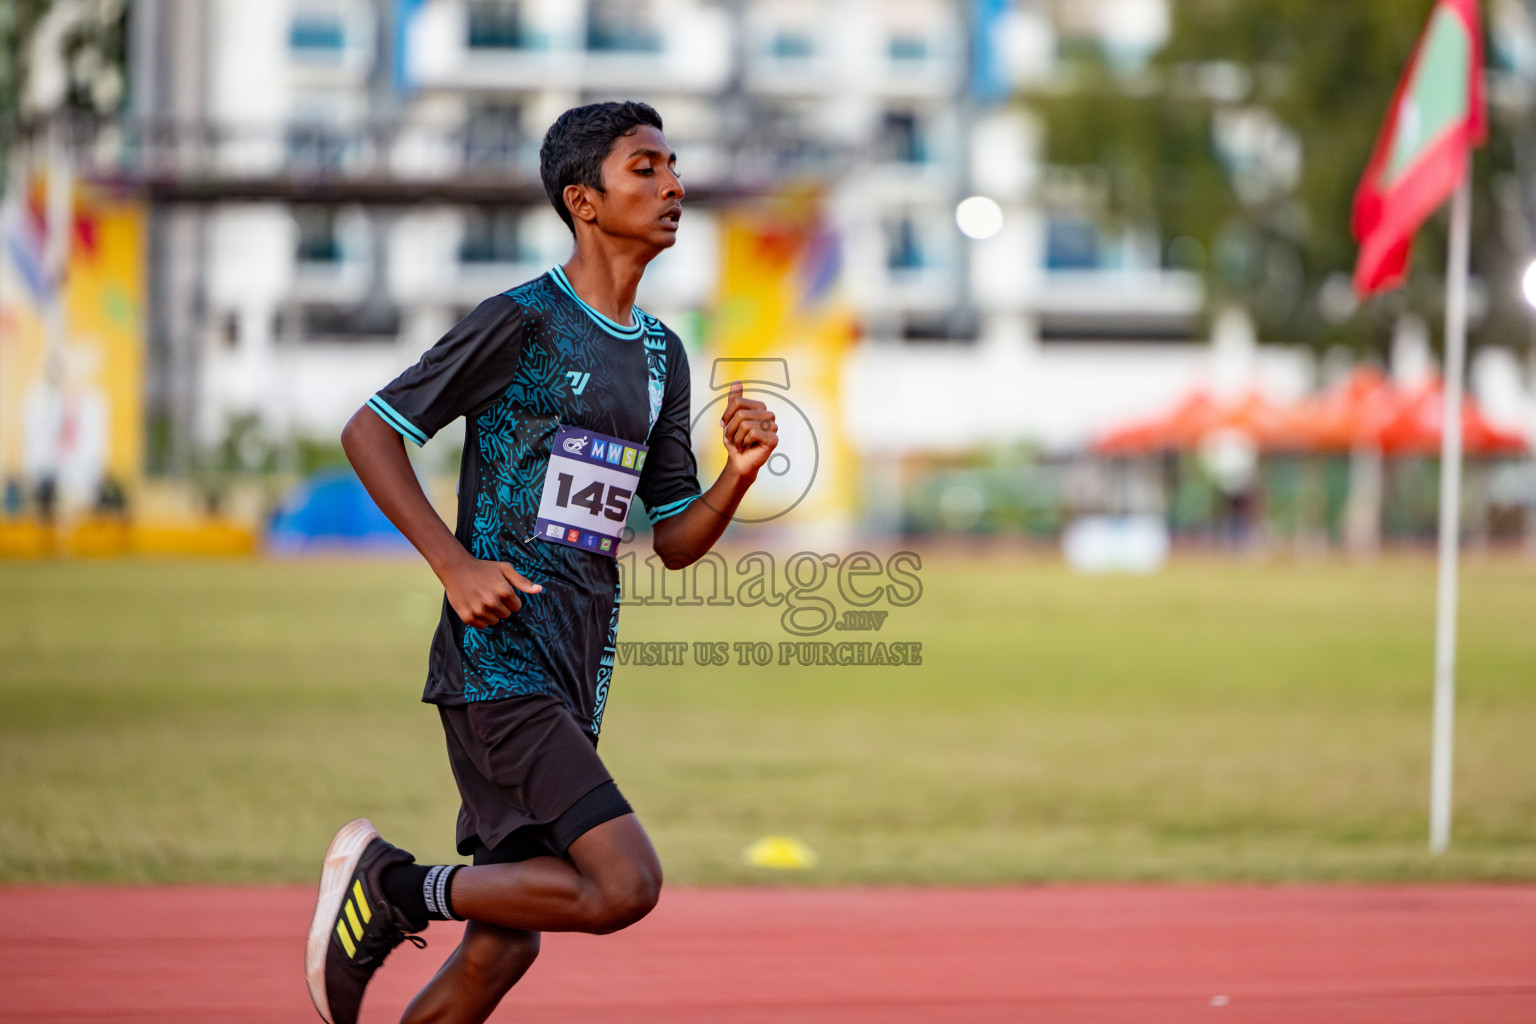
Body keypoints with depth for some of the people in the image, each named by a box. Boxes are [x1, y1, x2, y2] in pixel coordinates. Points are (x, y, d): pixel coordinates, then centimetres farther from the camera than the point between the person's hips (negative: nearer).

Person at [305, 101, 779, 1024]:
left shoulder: (661, 356, 16)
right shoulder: (523, 322, -7)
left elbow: (676, 540, 18)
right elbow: (370, 433, -6)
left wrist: (741, 472, -2)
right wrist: (457, 565, -16)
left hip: (576, 672, 8)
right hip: (500, 659, -8)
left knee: (505, 945, 7)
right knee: (625, 885, -21)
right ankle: (394, 887, -4)